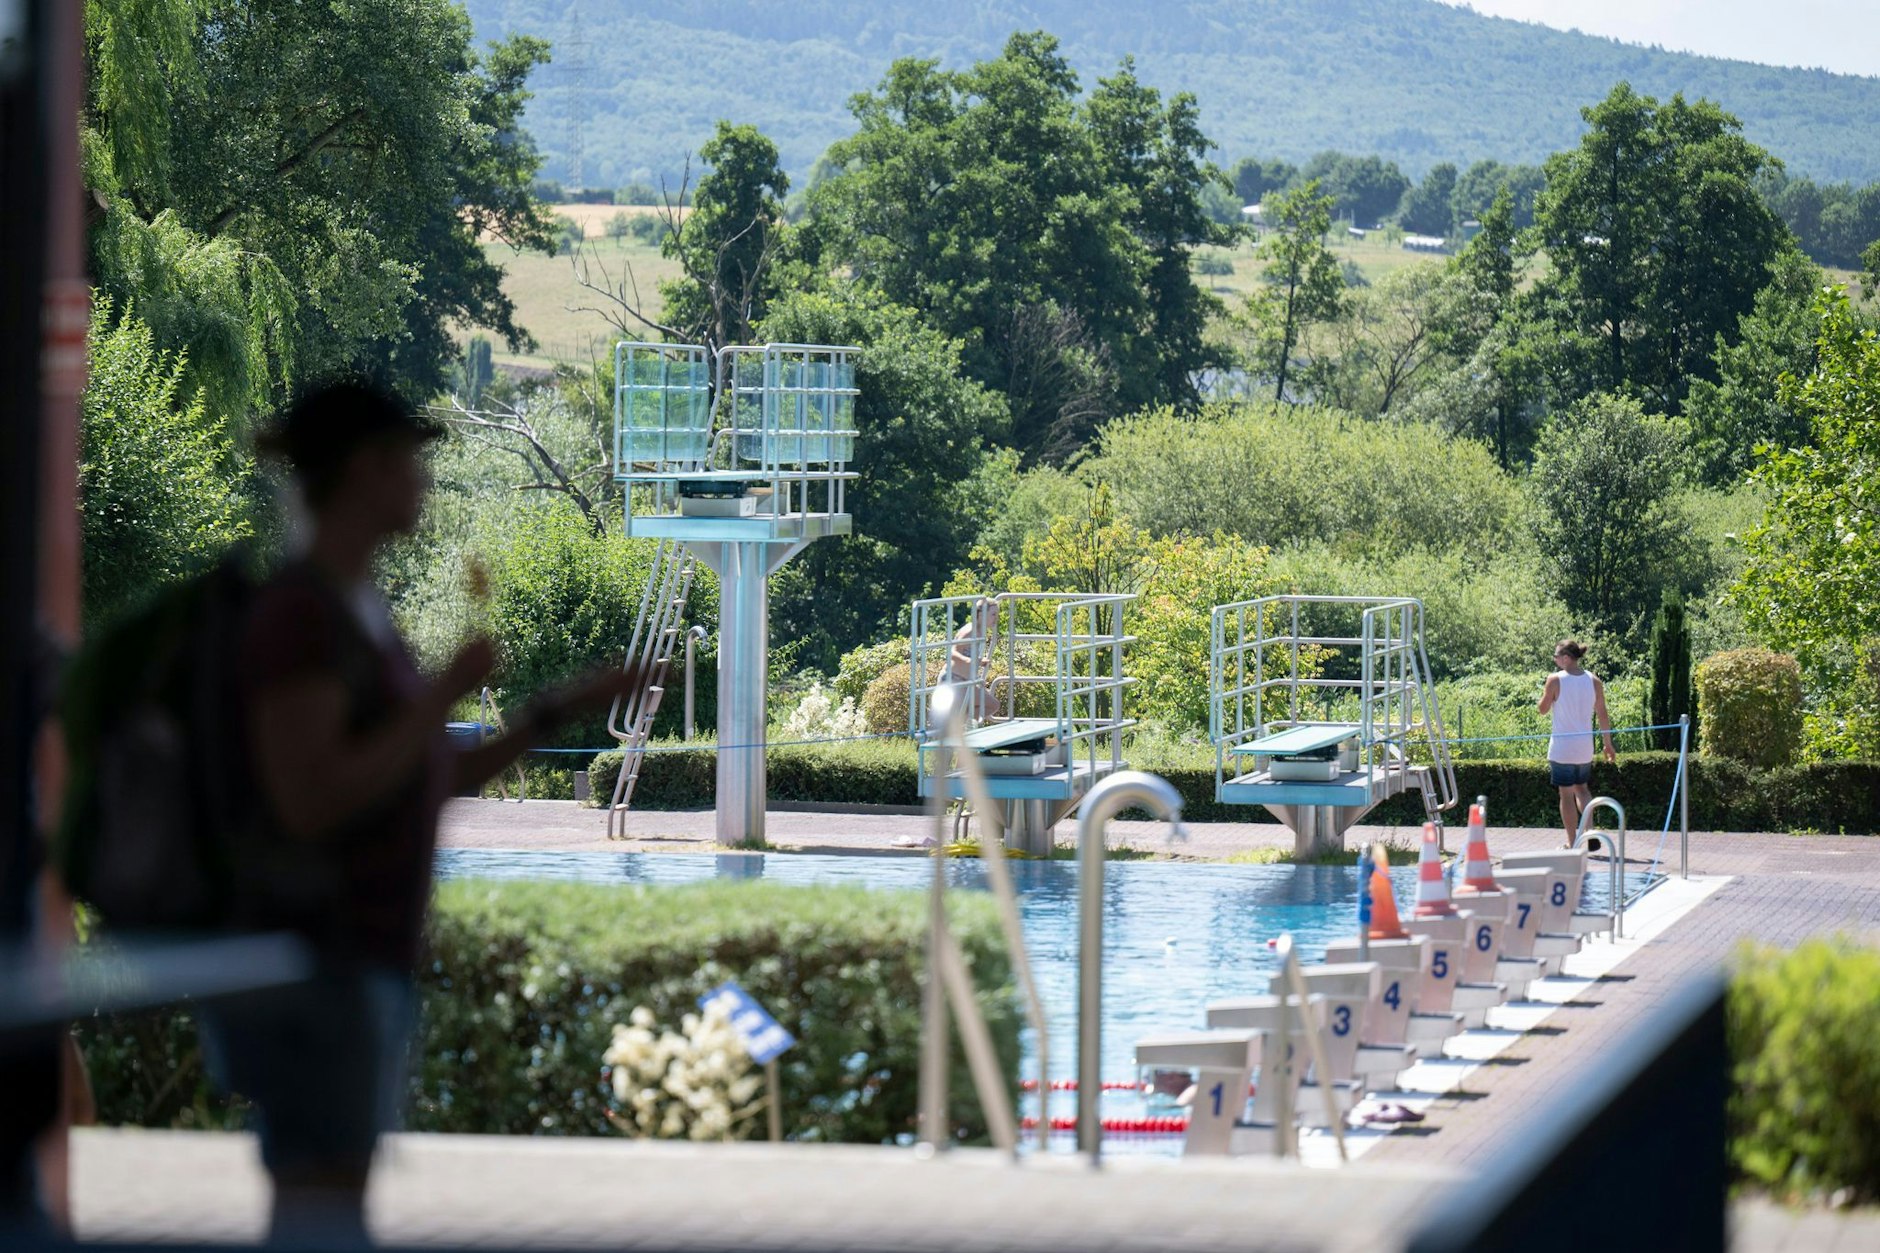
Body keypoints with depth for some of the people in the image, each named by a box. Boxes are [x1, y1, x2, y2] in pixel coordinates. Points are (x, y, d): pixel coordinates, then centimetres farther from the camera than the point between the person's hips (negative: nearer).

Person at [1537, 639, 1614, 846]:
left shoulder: (1555, 680, -11)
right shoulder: (1593, 681, 1)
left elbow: (1543, 709, -2)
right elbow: (1602, 714, 4)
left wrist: (1545, 692, 14)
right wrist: (1608, 743, 11)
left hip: (1562, 747, -4)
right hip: (1585, 747, 4)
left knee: (1566, 794, 4)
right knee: (1582, 788, 21)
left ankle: (1572, 843, 5)